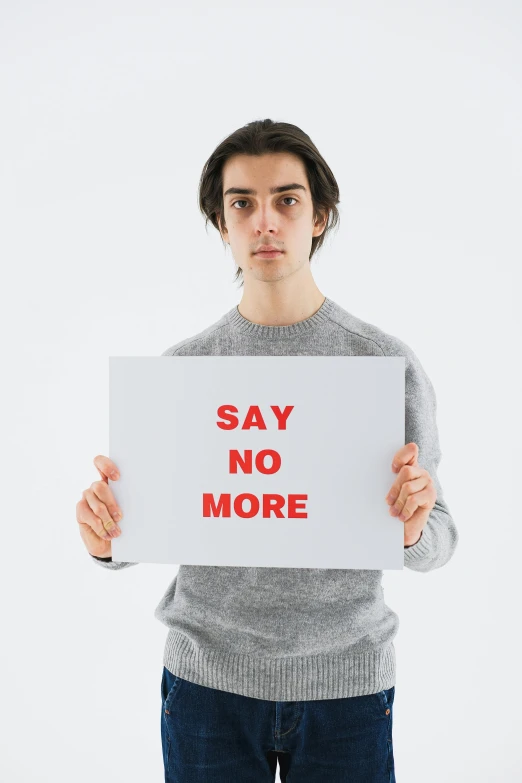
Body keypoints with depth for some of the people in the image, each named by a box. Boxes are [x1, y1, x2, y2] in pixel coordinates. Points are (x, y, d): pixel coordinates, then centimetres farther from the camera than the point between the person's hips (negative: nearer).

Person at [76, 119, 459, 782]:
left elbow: (437, 542, -2)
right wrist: (103, 538, -19)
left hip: (346, 683, 0)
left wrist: (413, 530, -24)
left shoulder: (387, 363, -5)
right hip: (208, 678, 1)